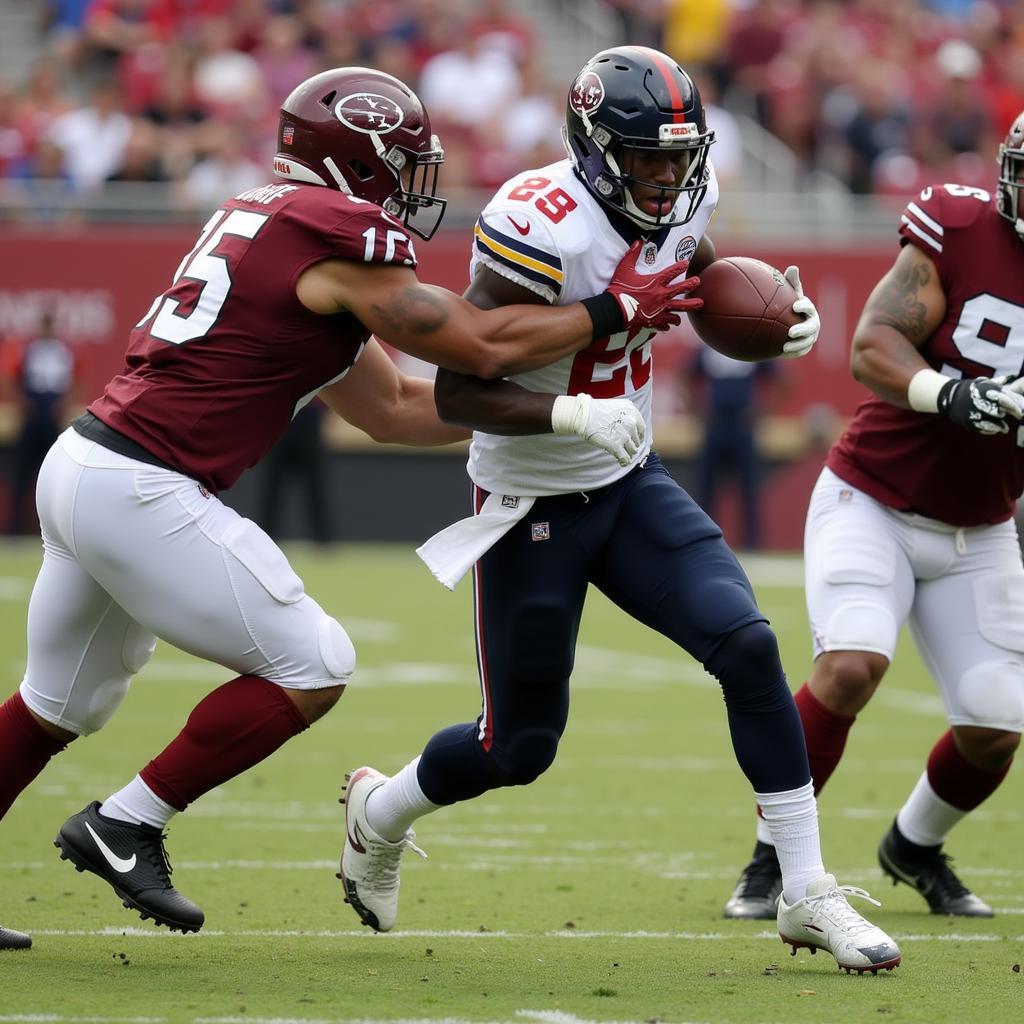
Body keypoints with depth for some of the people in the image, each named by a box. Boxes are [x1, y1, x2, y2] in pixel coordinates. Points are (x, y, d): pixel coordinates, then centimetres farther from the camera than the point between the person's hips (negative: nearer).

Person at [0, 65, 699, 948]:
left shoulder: (268, 221, 20)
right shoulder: (344, 238, -10)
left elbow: (394, 408, 21)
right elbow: (483, 349, -8)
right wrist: (616, 309, 4)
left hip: (79, 467, 10)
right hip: (142, 494, -10)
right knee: (311, 668, -1)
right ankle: (124, 826, 2)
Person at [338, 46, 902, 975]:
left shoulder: (679, 209, -5)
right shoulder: (545, 230, -27)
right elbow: (456, 393, -25)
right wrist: (571, 415, -40)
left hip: (631, 485, 6)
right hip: (534, 508, -6)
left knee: (748, 648, -14)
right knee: (520, 747, 5)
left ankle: (808, 895, -7)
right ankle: (378, 813, 38)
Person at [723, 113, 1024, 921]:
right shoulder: (958, 230, -15)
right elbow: (873, 343, -21)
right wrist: (944, 392, -40)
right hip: (873, 500, -4)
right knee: (850, 667, -24)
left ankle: (916, 848, 30)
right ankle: (772, 860, -7)